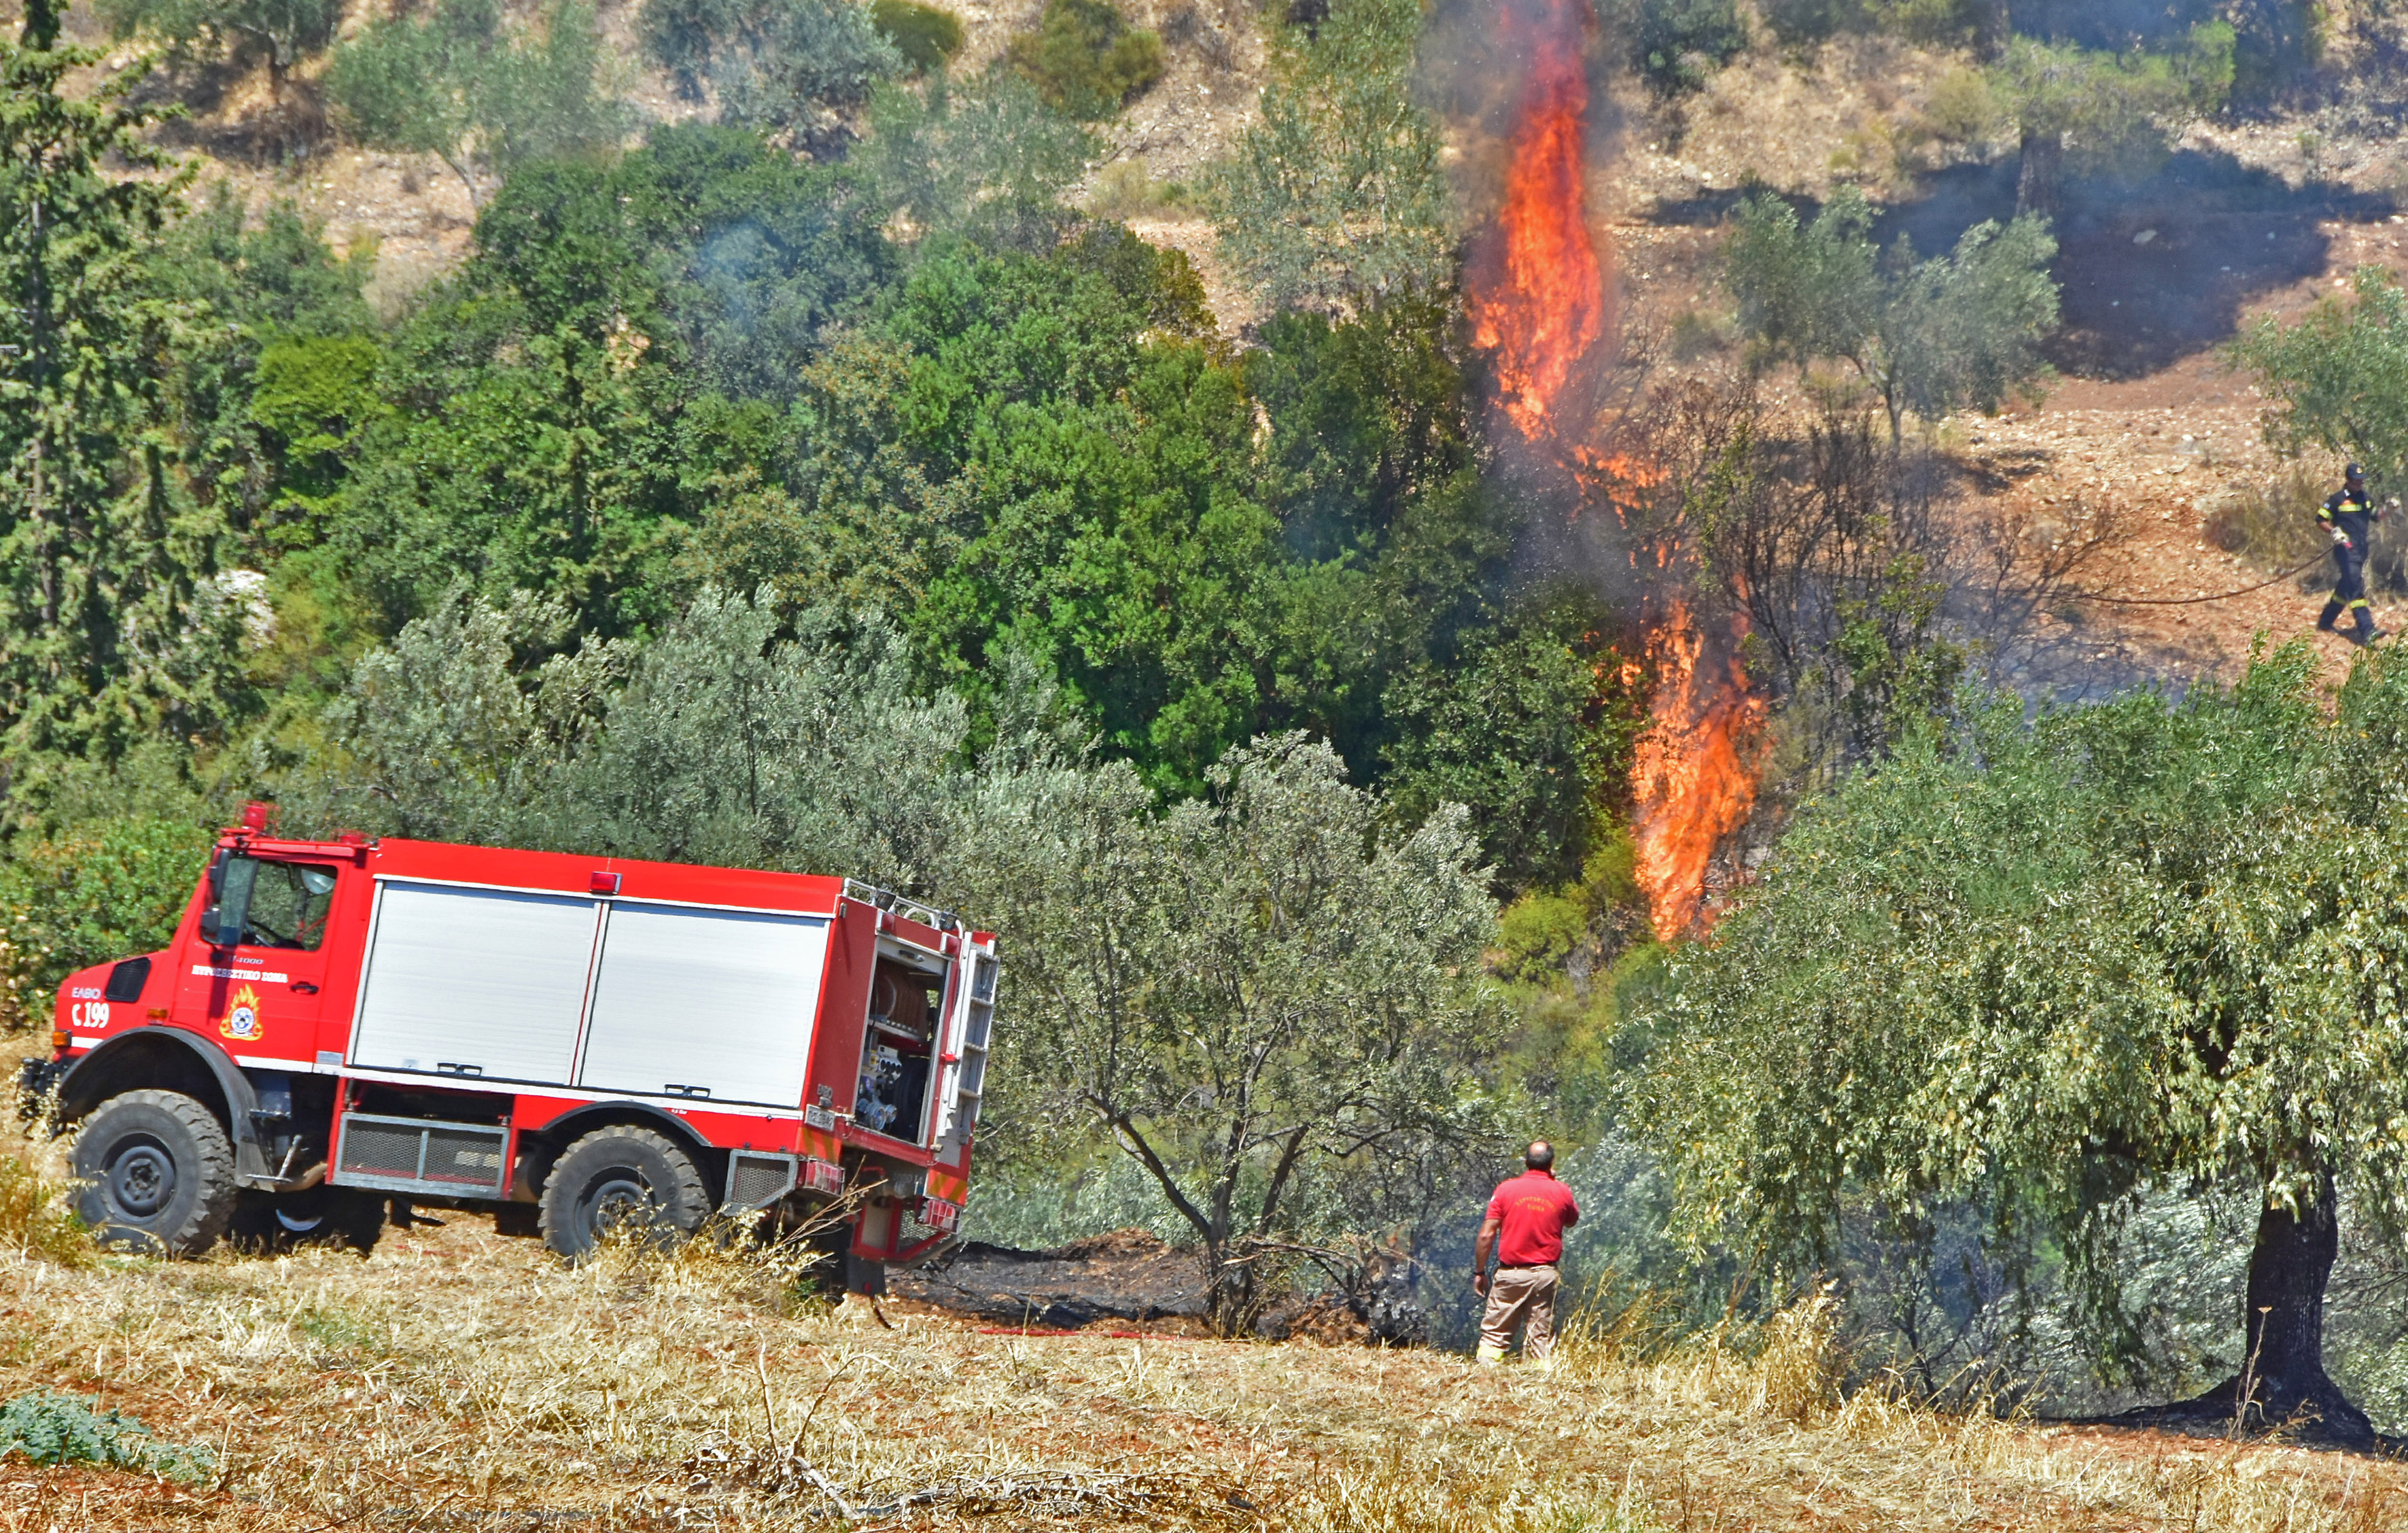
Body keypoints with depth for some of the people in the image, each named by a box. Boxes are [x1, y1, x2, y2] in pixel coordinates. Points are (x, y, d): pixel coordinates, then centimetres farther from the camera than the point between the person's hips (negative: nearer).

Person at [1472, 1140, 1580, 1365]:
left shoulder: (1506, 1189, -4)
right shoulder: (1561, 1192, 0)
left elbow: (1486, 1236, -5)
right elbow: (1572, 1220, 22)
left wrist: (1479, 1272, 5)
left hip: (1510, 1273, -2)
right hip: (1545, 1274, 2)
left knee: (1494, 1333, 2)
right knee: (1541, 1338, 6)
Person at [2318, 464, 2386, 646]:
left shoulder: (2367, 499, 13)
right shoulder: (2337, 499, -5)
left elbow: (2376, 517, 25)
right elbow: (2320, 520, -1)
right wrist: (2334, 531, -18)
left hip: (2361, 549, 7)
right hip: (2345, 549, -7)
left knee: (2346, 587, 15)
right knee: (2355, 587, -17)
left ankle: (2325, 622, 32)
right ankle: (2366, 631, -27)